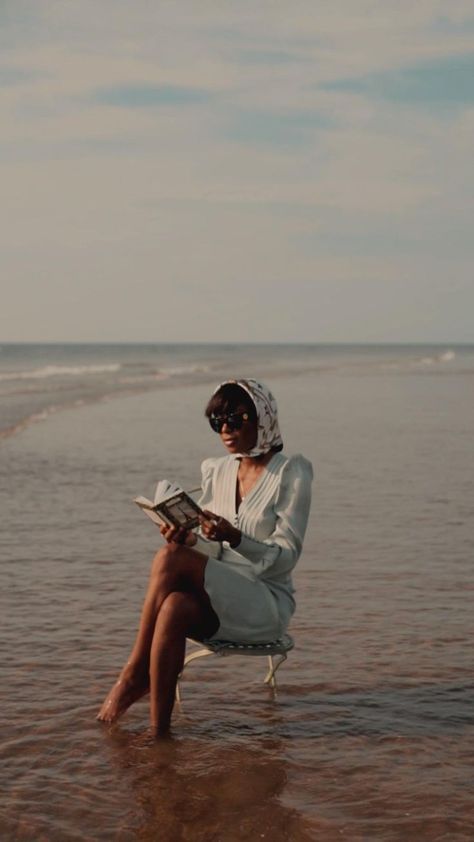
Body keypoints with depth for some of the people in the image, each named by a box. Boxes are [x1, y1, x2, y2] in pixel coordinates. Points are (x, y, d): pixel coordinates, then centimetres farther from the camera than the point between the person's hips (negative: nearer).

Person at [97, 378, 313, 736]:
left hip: (267, 605, -5)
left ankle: (135, 675, -17)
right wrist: (186, 539, -11)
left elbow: (286, 558, -11)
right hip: (221, 599, 5)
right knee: (175, 607, -34)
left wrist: (233, 537, -27)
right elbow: (212, 552, 13)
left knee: (170, 559, -28)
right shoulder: (216, 470, 13)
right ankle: (159, 733, -33)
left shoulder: (291, 473, -4)